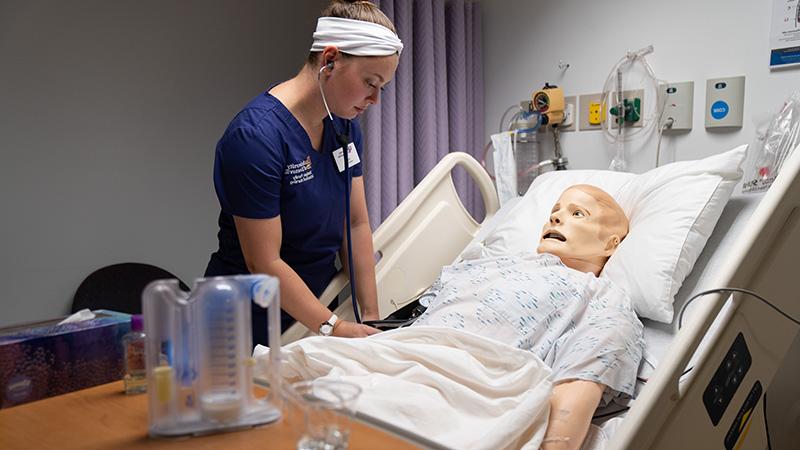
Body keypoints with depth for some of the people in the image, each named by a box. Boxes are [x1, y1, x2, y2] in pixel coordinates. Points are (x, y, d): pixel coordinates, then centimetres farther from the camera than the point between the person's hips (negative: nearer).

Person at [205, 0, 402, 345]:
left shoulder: (344, 125, 0)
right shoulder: (255, 138, -24)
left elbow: (356, 224, -1)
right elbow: (264, 263, -23)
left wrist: (370, 315, -5)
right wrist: (334, 327, -23)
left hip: (320, 301, 7)